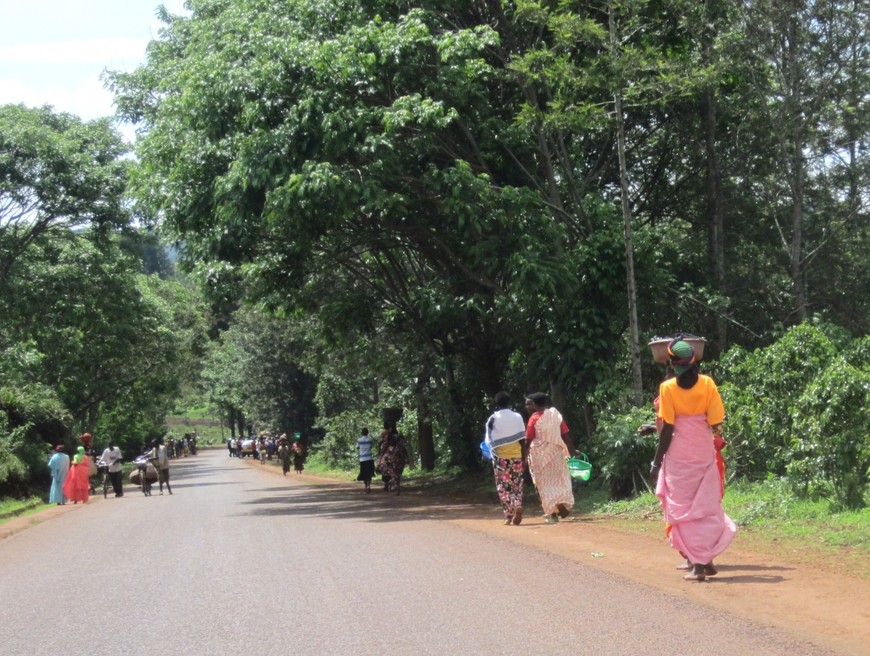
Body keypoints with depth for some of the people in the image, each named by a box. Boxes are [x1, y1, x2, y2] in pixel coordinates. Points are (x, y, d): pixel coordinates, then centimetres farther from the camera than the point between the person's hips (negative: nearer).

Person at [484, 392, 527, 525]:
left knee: (503, 486, 4)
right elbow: (522, 439, 0)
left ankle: (508, 515, -3)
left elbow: (489, 440, -1)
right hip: (516, 456, 2)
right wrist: (524, 457, 6)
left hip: (500, 457, -2)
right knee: (517, 484, 11)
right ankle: (518, 505, -13)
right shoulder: (517, 417, 2)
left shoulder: (493, 419, -3)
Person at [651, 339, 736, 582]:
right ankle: (706, 560, 10)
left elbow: (667, 429, -9)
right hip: (704, 453, 2)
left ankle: (697, 564, -1)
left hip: (679, 456, -2)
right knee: (707, 507, 13)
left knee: (683, 509, 4)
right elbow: (715, 423, -3)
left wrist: (657, 461, -1)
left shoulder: (668, 388, -8)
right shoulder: (707, 383, -2)